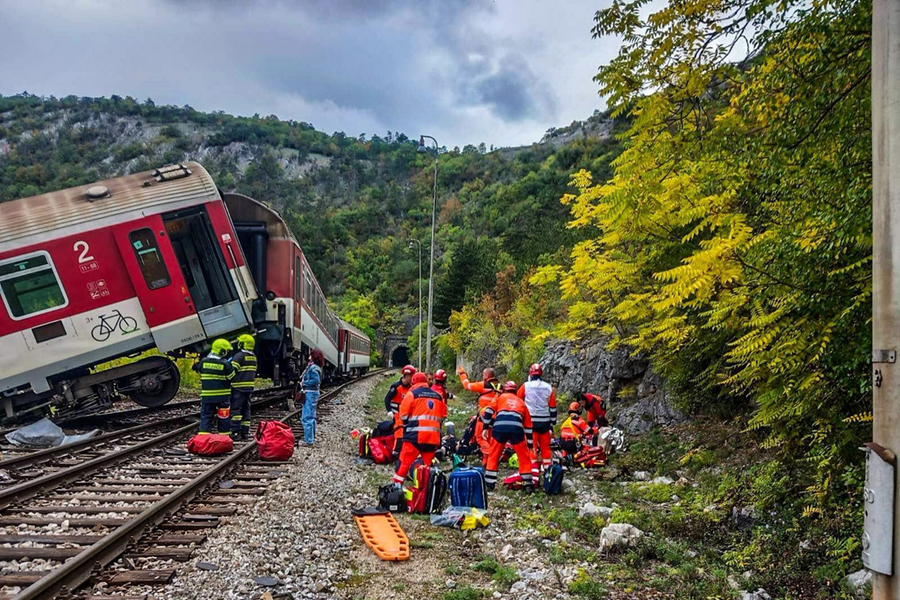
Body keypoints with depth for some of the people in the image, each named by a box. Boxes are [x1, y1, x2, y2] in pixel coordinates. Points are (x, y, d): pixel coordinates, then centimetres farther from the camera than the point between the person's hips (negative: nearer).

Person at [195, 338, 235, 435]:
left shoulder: (203, 361, -1)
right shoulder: (225, 364, -13)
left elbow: (199, 372, 15)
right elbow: (232, 378, -6)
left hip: (206, 395, 3)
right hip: (222, 396, -3)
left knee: (206, 416, 7)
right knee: (224, 417, 10)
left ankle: (203, 435, 0)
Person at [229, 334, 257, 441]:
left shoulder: (239, 356, -12)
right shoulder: (253, 357, 13)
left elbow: (232, 371, -15)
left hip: (239, 387, -7)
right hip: (249, 387, 7)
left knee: (235, 409, -4)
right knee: (246, 409, 12)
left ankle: (236, 432, -7)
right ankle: (245, 432, 13)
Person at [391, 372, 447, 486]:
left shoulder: (412, 393, 1)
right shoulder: (438, 396, 16)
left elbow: (403, 414, -1)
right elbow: (443, 416, 17)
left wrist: (408, 425, 15)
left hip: (415, 435, -4)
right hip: (433, 436, 5)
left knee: (404, 462, 0)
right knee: (429, 464, 13)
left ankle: (397, 485, -2)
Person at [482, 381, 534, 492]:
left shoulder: (500, 397, 27)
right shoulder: (521, 402, 31)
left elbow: (488, 411, 10)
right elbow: (528, 426, 31)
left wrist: (486, 428, 12)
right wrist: (530, 445, 34)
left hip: (499, 427, -1)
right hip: (516, 429, 1)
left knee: (493, 456, 15)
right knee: (524, 457, 16)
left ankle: (489, 483, 17)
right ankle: (528, 484, 14)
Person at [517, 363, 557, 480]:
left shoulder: (526, 386, -3)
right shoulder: (549, 387, 4)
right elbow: (553, 407, 6)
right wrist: (552, 424, 12)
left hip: (531, 421, -3)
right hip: (545, 422, 3)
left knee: (532, 448, -1)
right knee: (545, 447, 14)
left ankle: (534, 476, -7)